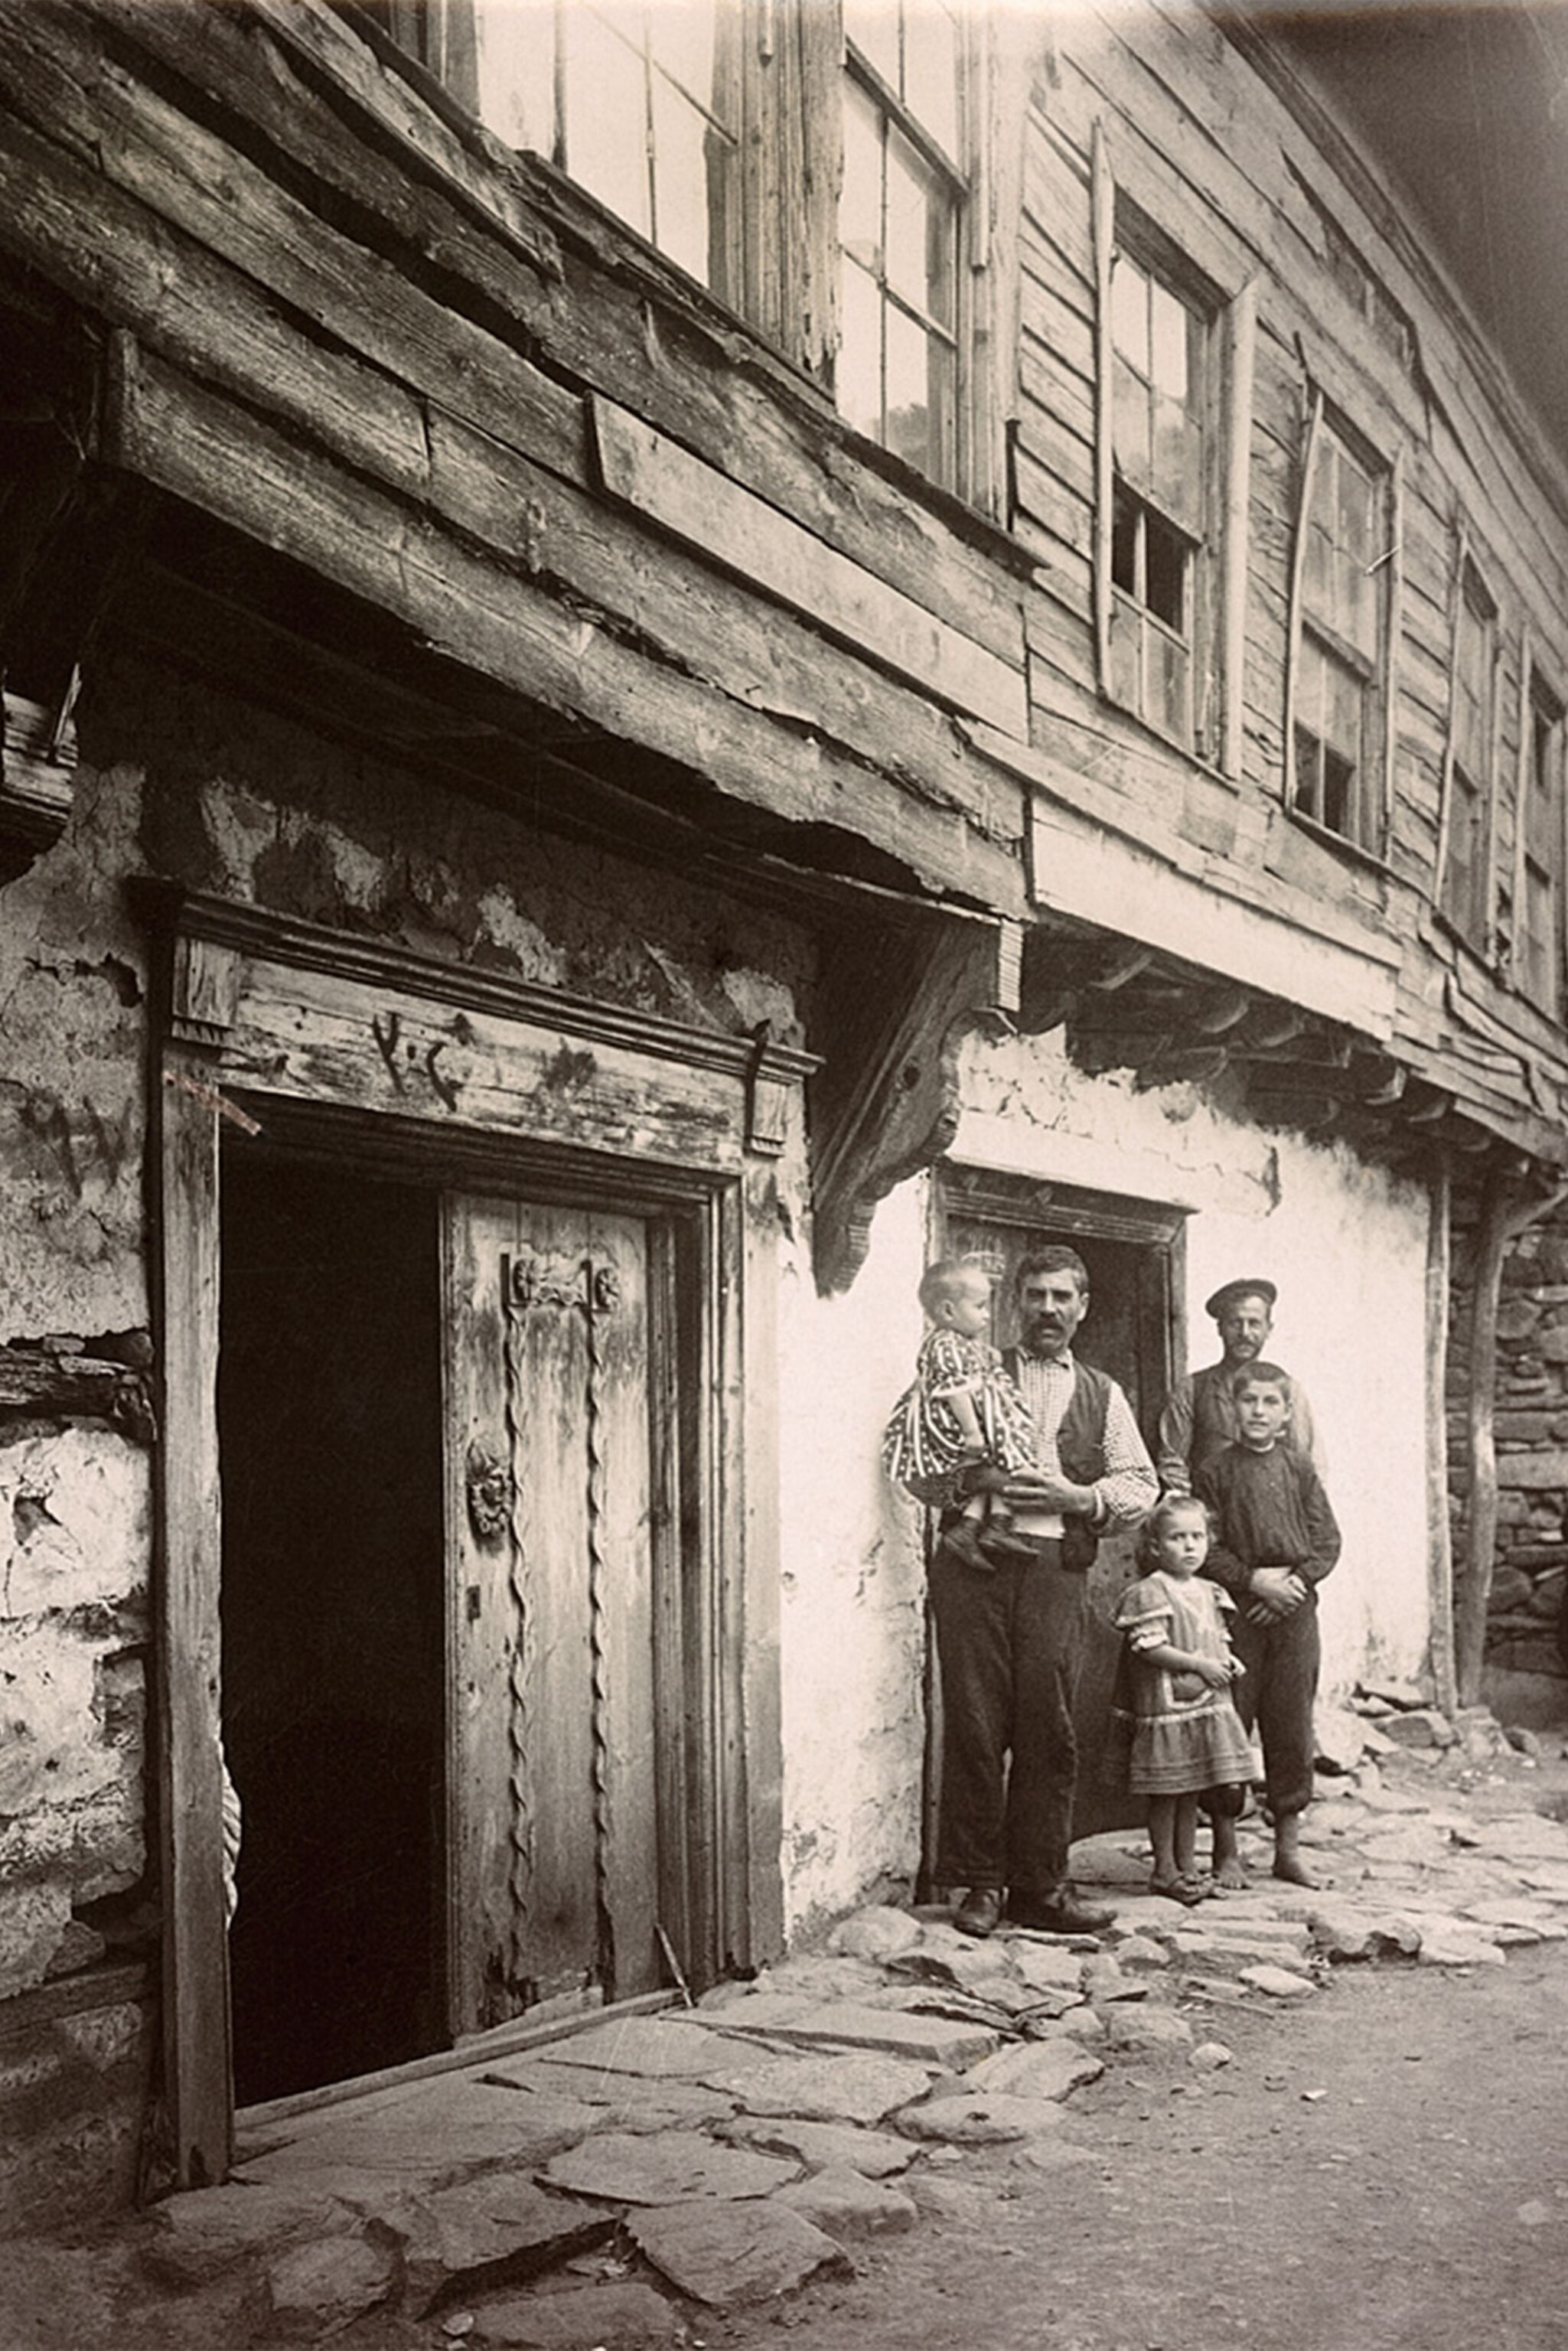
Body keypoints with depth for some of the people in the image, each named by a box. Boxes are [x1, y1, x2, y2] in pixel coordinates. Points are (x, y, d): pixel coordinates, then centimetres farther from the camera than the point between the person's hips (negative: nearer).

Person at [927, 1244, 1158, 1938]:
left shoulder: (1102, 1396, 18)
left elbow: (1140, 1485, 12)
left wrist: (1079, 1497, -5)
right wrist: (975, 1481, -11)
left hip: (1056, 1570, 2)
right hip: (973, 1562, -1)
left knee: (1048, 1730, 0)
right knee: (974, 1724, -3)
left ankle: (1040, 1886, 10)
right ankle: (980, 1883, 8)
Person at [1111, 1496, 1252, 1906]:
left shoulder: (1209, 1594, 13)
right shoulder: (1150, 1592, -12)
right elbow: (1150, 1647, -18)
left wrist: (1229, 1660, 1)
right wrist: (1200, 1664, -18)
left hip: (1209, 1705, 7)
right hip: (1166, 1706, -7)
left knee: (1192, 1793, 13)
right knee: (1167, 1793, 1)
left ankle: (1187, 1864, 22)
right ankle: (1165, 1868, 10)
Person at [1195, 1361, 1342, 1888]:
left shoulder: (1300, 1471, 9)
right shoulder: (1216, 1471, 0)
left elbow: (1327, 1542, 6)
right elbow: (1206, 1547, -4)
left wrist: (1295, 1581, -8)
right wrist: (1253, 1580, -14)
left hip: (1293, 1611, 2)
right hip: (1236, 1609, -2)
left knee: (1292, 1727, 6)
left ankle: (1288, 1847, 17)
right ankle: (1226, 1850, 9)